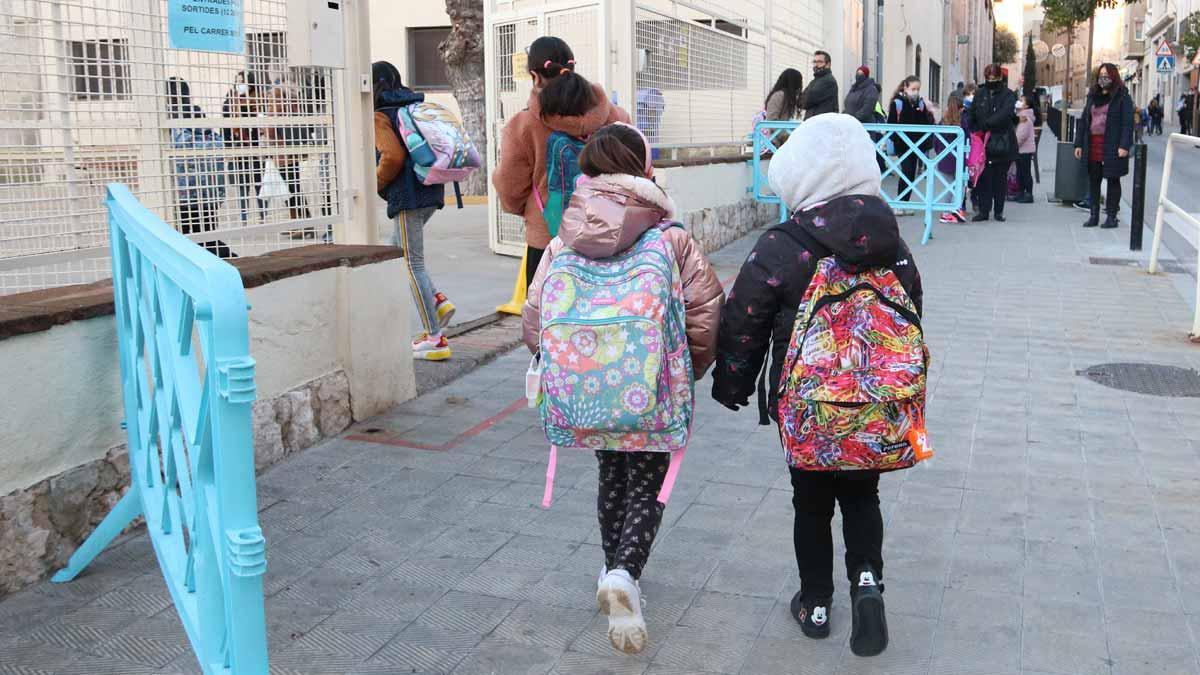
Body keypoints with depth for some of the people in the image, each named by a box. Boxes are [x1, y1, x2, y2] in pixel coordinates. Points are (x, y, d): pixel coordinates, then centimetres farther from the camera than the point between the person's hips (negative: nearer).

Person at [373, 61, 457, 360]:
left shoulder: (380, 115, -8)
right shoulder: (416, 107, 15)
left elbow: (392, 156, -20)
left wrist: (378, 183, -4)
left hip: (407, 195, -8)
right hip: (431, 191, 8)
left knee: (413, 263, -1)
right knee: (397, 253, 22)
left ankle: (434, 338, 0)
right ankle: (438, 302, 9)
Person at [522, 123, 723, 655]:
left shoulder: (565, 242, -5)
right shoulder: (669, 237, -11)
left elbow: (534, 312, -4)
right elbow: (707, 304, -11)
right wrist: (693, 364, 5)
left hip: (590, 386, 3)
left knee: (611, 475, 23)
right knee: (649, 481, 9)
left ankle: (615, 573, 34)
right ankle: (624, 575, -13)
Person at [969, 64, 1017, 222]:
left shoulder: (1007, 94, -1)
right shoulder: (980, 94, 9)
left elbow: (1006, 113, -17)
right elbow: (972, 115, 9)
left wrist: (987, 123, -25)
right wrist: (974, 131, -7)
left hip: (1002, 142, -2)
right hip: (983, 142, 2)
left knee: (1000, 178, 5)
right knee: (983, 177, -1)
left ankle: (999, 211, 14)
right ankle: (984, 210, 4)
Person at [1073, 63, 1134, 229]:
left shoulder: (1122, 97, -3)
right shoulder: (1093, 96, 14)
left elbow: (1128, 122, -9)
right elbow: (1083, 120, 14)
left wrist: (1124, 146, -18)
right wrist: (1079, 144, 8)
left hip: (1111, 146, -5)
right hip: (1092, 145, 5)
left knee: (1113, 180, 3)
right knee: (1093, 180, 7)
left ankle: (1112, 216, 9)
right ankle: (1094, 215, 15)